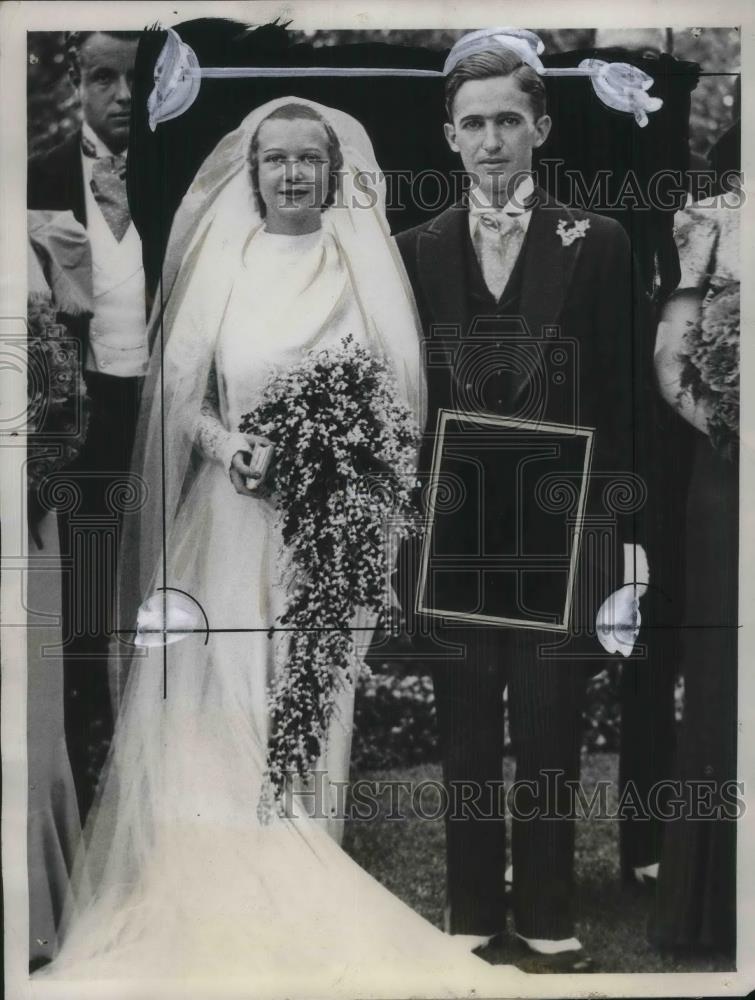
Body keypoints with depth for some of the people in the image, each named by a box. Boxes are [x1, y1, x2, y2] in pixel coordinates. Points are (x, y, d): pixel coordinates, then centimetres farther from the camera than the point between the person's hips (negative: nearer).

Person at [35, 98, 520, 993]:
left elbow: (399, 394, 5)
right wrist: (230, 445, -12)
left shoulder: (363, 265, 7)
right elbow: (178, 391, 5)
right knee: (221, 694, -4)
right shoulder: (222, 265, 7)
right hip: (237, 512, 0)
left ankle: (296, 882, 6)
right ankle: (224, 892, 3)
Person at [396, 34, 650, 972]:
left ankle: (549, 920, 20)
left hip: (558, 530, -1)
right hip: (450, 532, 2)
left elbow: (617, 400, 1)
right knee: (465, 737, 9)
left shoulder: (595, 243, 2)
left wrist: (624, 531, -3)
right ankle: (473, 914, 22)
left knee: (550, 734, 5)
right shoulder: (415, 251, 6)